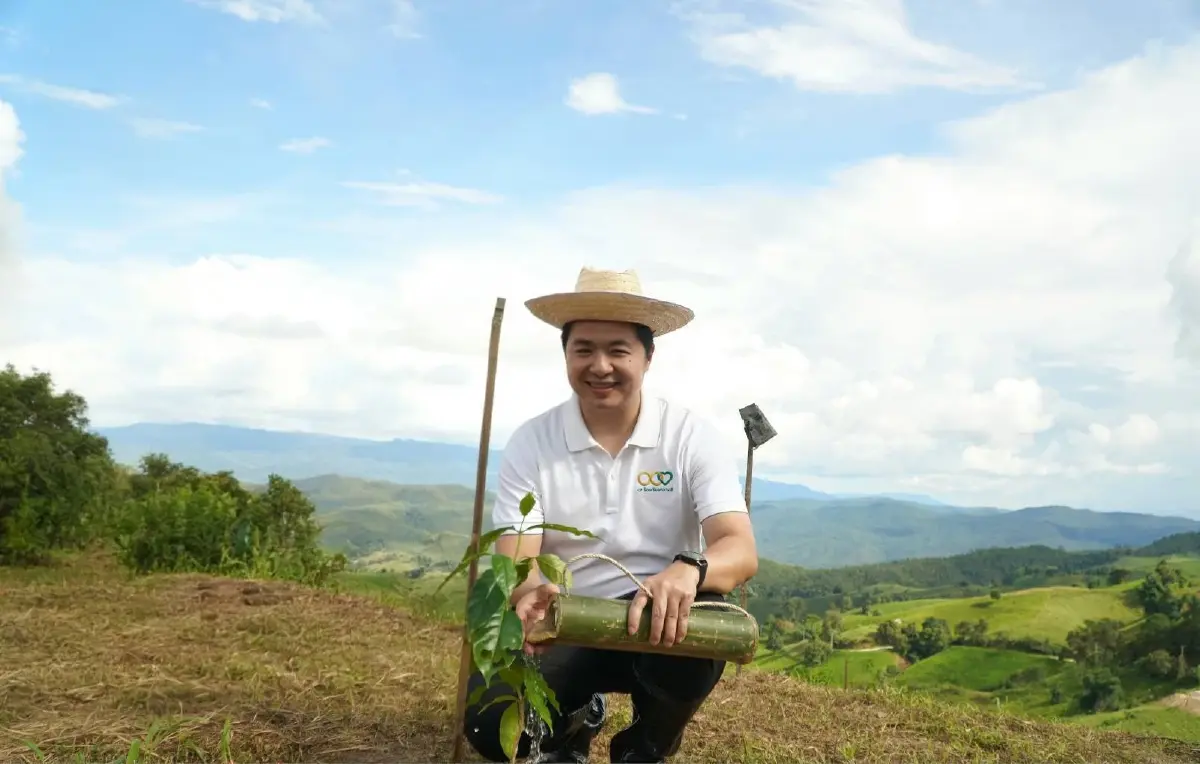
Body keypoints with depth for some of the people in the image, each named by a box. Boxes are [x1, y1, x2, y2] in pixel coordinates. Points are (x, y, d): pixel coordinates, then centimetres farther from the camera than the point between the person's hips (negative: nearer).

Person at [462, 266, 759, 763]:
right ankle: (571, 723, 16)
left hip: (658, 618, 0)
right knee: (491, 724, -25)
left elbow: (741, 551, -19)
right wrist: (528, 594, -39)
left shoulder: (691, 437, -9)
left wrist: (688, 571, -44)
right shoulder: (530, 443, -7)